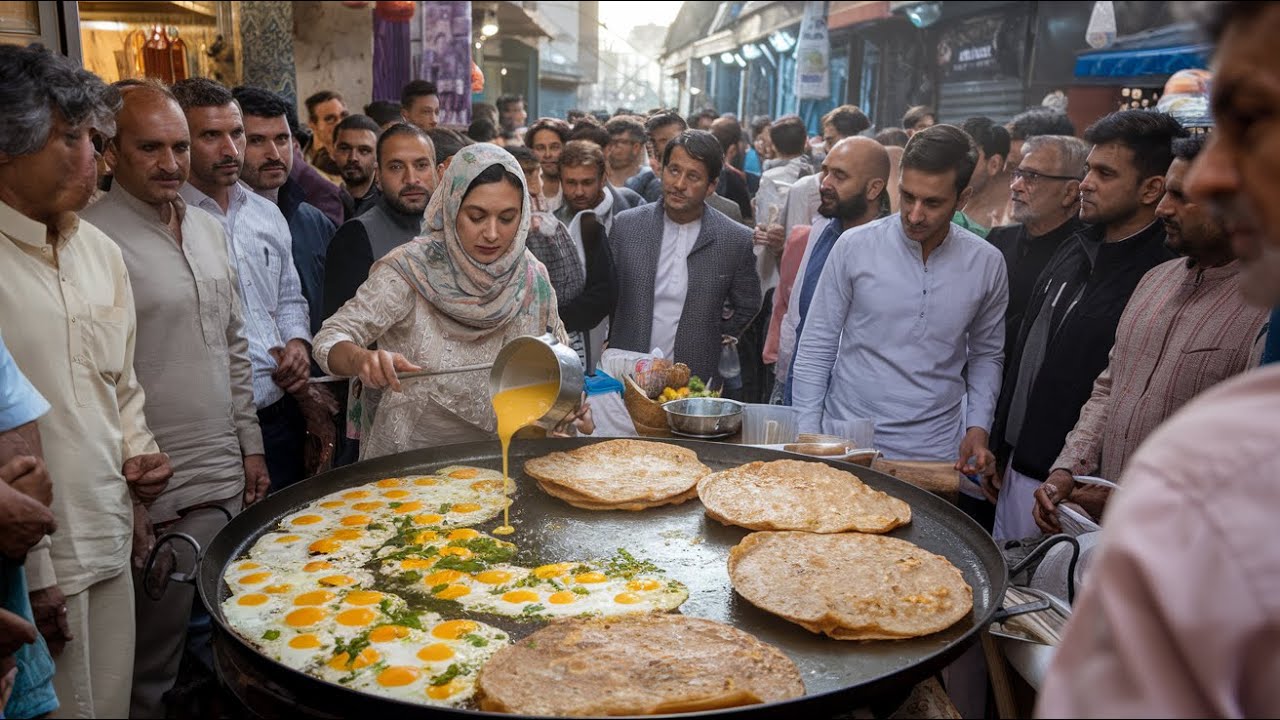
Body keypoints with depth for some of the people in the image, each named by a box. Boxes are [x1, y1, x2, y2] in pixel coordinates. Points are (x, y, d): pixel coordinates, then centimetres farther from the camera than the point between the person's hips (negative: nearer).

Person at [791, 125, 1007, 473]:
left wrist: (978, 427, -2)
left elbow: (986, 355, 11)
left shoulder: (986, 264, -2)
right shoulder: (855, 246, -8)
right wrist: (808, 439, -8)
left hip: (937, 452, 2)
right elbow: (815, 349, -4)